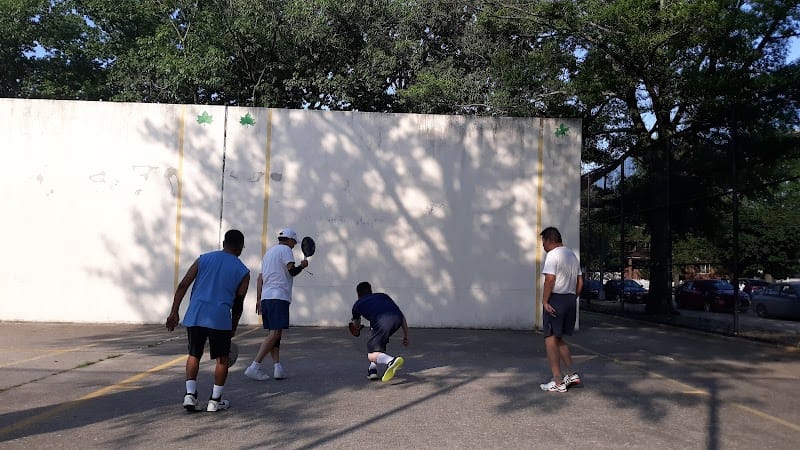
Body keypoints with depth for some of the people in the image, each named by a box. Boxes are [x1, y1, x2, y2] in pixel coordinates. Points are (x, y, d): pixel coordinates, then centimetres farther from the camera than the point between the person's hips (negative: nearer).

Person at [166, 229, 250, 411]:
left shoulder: (204, 259, 11)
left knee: (194, 354, 18)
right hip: (220, 318, -2)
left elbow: (183, 286, 5)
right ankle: (215, 400, 14)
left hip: (195, 315, 2)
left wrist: (174, 312, 7)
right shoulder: (243, 272, 7)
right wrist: (233, 328, 20)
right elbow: (238, 304, 9)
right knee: (222, 359, 13)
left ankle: (190, 394, 8)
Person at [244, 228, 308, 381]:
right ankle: (255, 366, -17)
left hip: (265, 297, 9)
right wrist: (302, 265, 7)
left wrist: (259, 299, 21)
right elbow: (292, 270, -13)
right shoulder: (285, 249, -1)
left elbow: (260, 278, 22)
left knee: (274, 332, 10)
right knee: (275, 333, -11)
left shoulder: (269, 252, 25)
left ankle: (277, 367, 2)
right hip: (279, 297, -9)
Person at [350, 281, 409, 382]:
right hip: (397, 318, 5)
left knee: (371, 355, 5)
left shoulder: (358, 304, 32)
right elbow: (401, 315, 27)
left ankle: (391, 360, -27)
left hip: (382, 322, -4)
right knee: (373, 335, 31)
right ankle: (373, 369, 24)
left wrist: (355, 321, 77)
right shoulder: (382, 295, 37)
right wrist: (406, 335, 30)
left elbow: (356, 325, 53)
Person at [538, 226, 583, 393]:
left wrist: (544, 301, -16)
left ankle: (558, 382, -2)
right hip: (571, 299, 9)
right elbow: (580, 281, 17)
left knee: (551, 340, -2)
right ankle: (571, 374, 18)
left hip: (556, 299, -9)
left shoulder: (553, 255, -10)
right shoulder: (572, 255, 18)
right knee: (559, 339, 19)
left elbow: (550, 279, -20)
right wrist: (573, 298, 18)